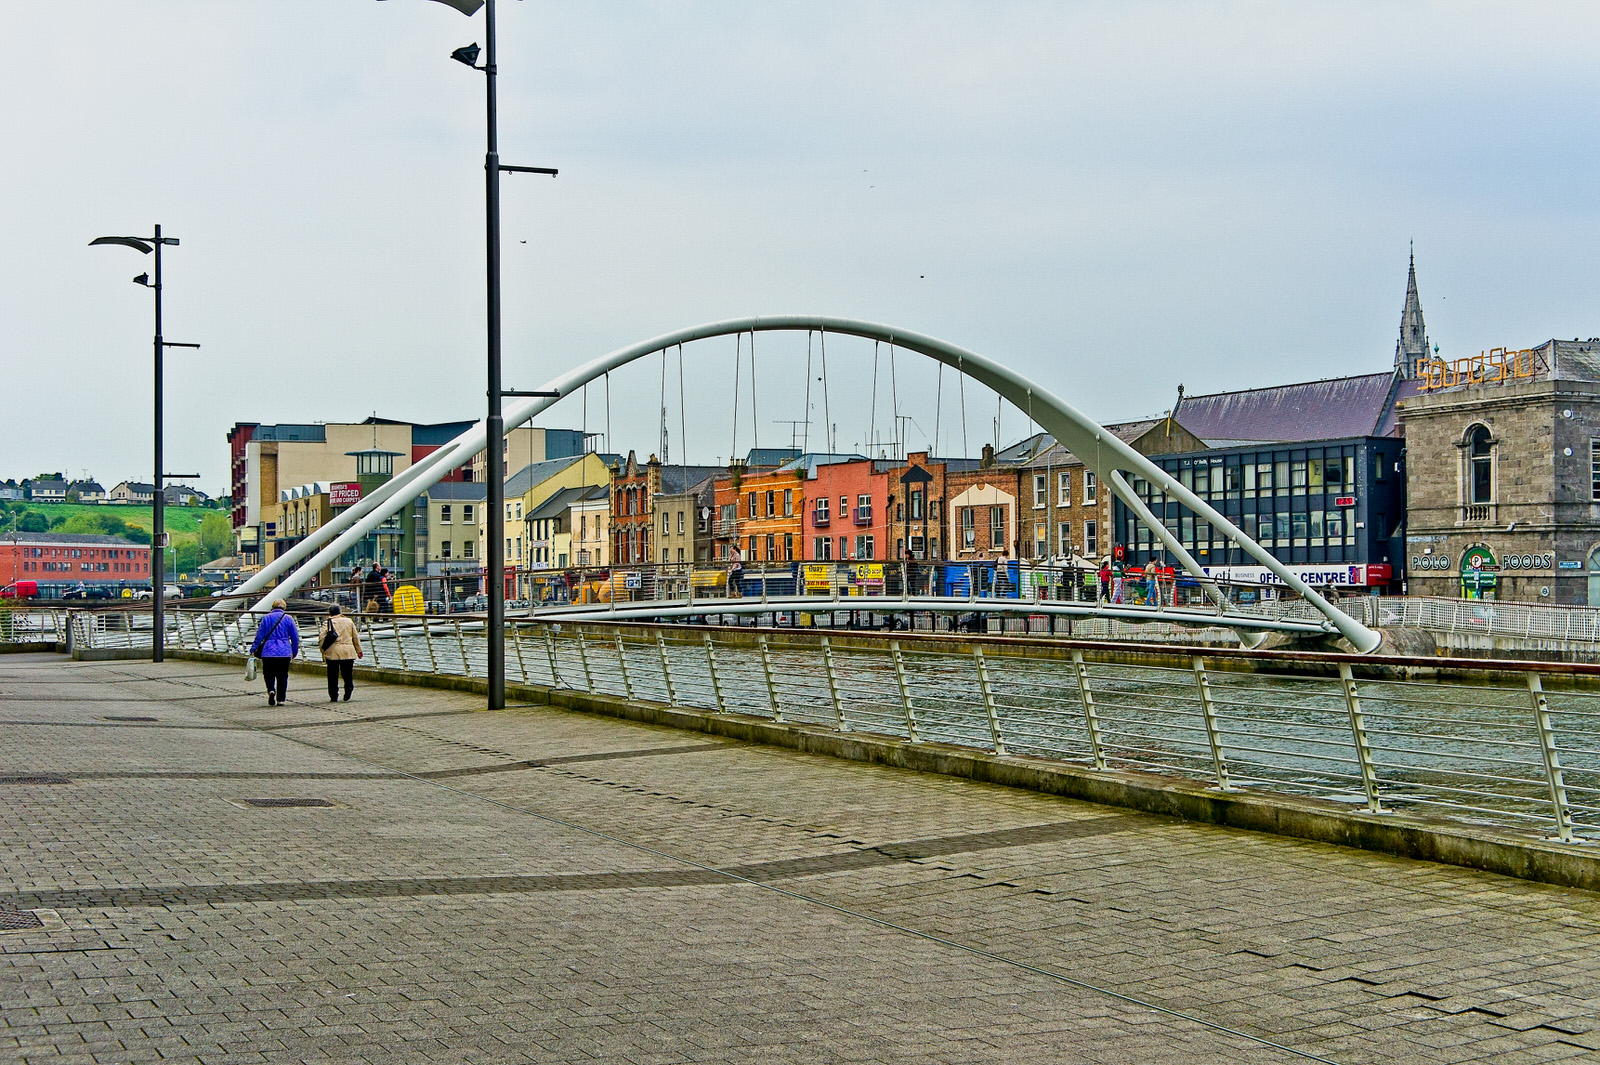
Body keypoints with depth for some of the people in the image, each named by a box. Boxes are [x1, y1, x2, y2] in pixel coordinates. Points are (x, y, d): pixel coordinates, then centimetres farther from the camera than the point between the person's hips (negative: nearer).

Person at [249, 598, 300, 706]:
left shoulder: (266, 618, 3)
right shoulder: (288, 618, 3)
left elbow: (259, 636, 2)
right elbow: (295, 637, 4)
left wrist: (253, 649, 11)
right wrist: (295, 651, 15)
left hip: (268, 652, 0)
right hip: (285, 652, 0)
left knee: (269, 674, 7)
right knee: (282, 675, 10)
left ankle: (271, 690, -20)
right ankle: (280, 698, 9)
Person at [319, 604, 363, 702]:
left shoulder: (327, 623, 1)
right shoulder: (349, 621, 10)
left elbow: (322, 639, -7)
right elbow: (355, 637, 17)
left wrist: (323, 653, 3)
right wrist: (359, 651, 26)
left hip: (332, 653, -2)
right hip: (348, 652, 2)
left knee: (333, 676, 7)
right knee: (348, 674, 9)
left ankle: (334, 697, 10)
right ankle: (347, 695, -5)